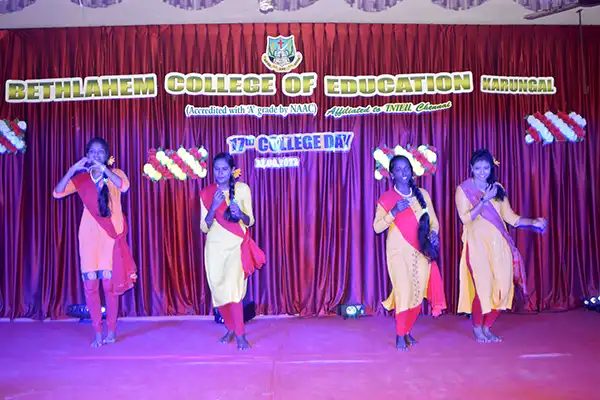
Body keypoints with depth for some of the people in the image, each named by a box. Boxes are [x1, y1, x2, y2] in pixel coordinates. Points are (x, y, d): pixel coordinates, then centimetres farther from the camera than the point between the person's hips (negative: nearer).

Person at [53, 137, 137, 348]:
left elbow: (124, 186, -20)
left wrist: (102, 168, -25)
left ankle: (111, 330, 15)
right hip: (89, 235, 2)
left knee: (110, 283, 1)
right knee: (90, 284, 0)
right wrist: (72, 169, -14)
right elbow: (58, 193, -5)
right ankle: (98, 333, 11)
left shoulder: (115, 173, 3)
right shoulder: (81, 178, 8)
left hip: (111, 235, -2)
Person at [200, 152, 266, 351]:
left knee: (232, 289, -15)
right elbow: (204, 227, -1)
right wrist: (213, 207, -17)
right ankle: (230, 328, 26)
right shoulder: (206, 193, 1)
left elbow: (250, 221, 3)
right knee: (219, 291, 6)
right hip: (215, 247, 2)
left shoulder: (243, 189, -2)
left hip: (236, 245, -2)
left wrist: (240, 214, -20)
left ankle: (240, 335, -3)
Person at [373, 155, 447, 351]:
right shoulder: (386, 198, -1)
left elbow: (433, 220, 12)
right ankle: (400, 335, 4)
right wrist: (394, 212, -19)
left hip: (421, 251, 4)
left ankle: (408, 331, 24)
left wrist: (434, 234, -8)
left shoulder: (423, 194, 9)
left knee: (418, 292, 4)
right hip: (399, 251, -3)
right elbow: (377, 227, -7)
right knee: (404, 291, -11)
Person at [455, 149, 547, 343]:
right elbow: (465, 218, -8)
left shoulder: (498, 188, 14)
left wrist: (533, 222, -2)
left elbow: (510, 217, 11)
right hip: (477, 244, -4)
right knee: (483, 288, -10)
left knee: (503, 287, -2)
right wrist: (484, 200, -13)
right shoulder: (464, 189, 3)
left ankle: (487, 328, 19)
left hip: (499, 244, 4)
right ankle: (477, 329, 14)